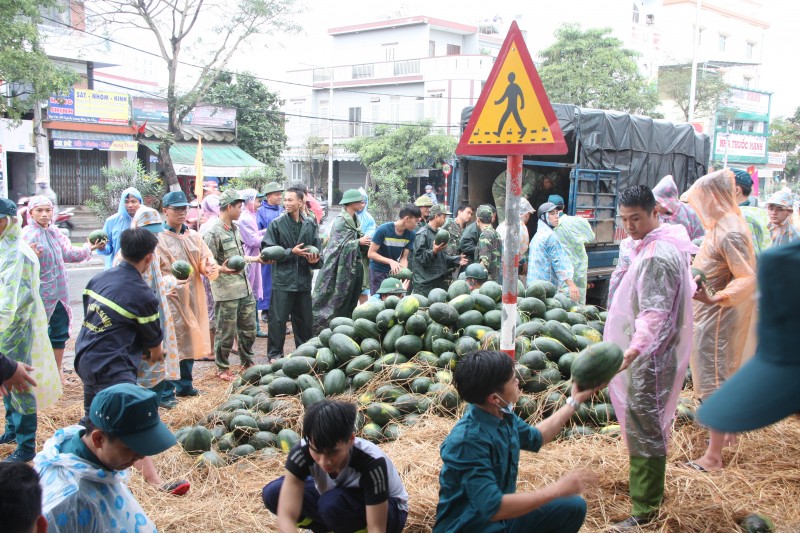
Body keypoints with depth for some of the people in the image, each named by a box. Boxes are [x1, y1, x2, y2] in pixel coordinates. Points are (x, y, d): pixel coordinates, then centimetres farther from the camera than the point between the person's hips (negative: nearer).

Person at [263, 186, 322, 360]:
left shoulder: (310, 224, 5)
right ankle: (275, 353, 14)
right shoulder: (276, 224, -3)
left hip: (304, 279, 3)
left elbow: (317, 248, 11)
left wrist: (314, 259, -10)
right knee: (278, 319, 1)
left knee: (305, 319, 14)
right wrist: (291, 252, -14)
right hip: (283, 279, -3)